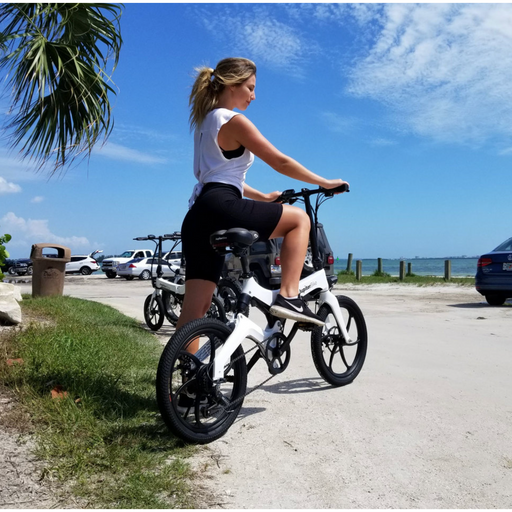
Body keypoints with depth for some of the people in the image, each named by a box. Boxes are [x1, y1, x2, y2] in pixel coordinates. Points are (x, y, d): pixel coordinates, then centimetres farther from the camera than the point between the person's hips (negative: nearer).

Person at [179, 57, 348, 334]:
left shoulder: (206, 120, 24)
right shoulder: (234, 121, -3)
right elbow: (281, 162, -4)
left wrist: (263, 197, 33)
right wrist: (326, 183, 6)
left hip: (198, 217, 9)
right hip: (221, 209, -9)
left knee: (195, 307, 6)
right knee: (299, 219, 4)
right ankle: (288, 297, -7)